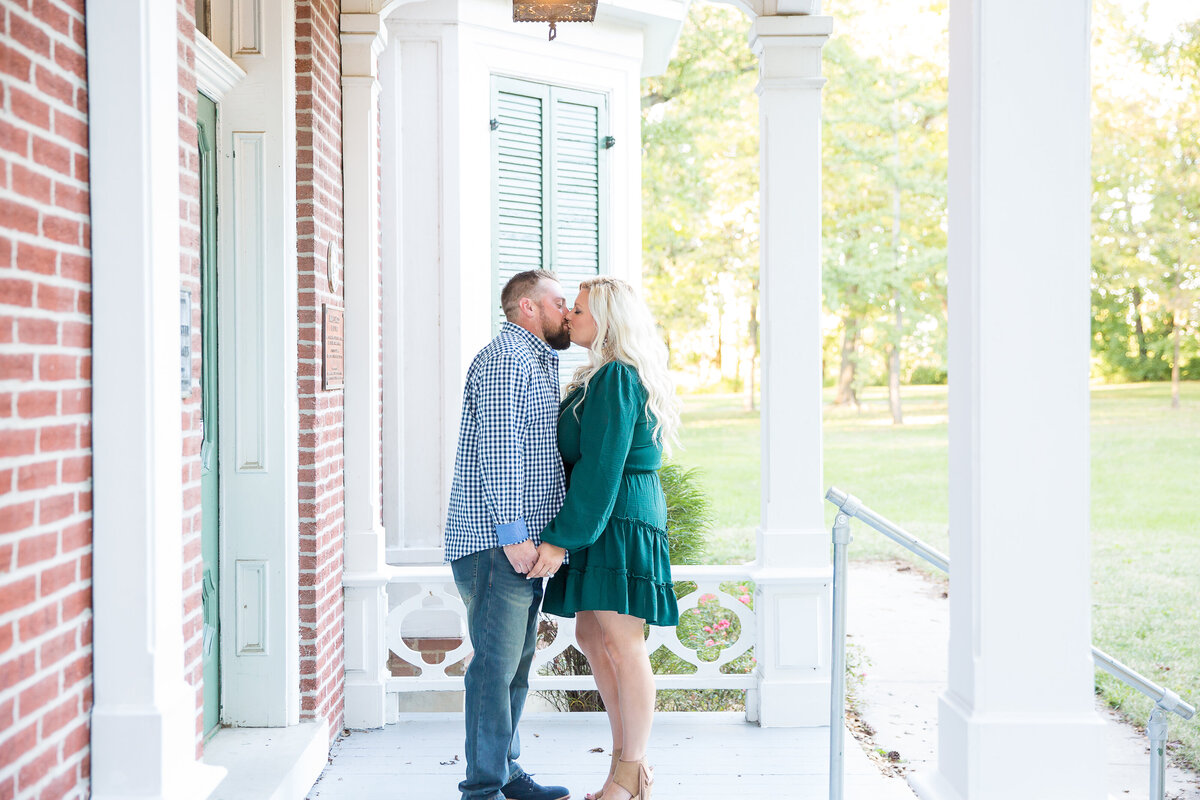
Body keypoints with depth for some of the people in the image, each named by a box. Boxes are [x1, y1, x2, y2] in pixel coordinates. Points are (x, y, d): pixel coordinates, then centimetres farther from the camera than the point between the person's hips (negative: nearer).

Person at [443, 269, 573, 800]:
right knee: (496, 663, -9)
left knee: (516, 662, 13)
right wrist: (513, 532, -21)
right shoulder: (505, 359, -10)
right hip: (497, 543, -10)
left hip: (523, 543, 10)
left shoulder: (538, 364, 24)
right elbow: (497, 450, -18)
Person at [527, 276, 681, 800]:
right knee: (591, 636, 13)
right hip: (606, 525, 11)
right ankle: (627, 753, 23)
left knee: (621, 643, -5)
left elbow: (599, 470, -19)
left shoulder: (616, 378, -14)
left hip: (620, 521, -11)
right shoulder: (604, 376, 17)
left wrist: (562, 539, -18)